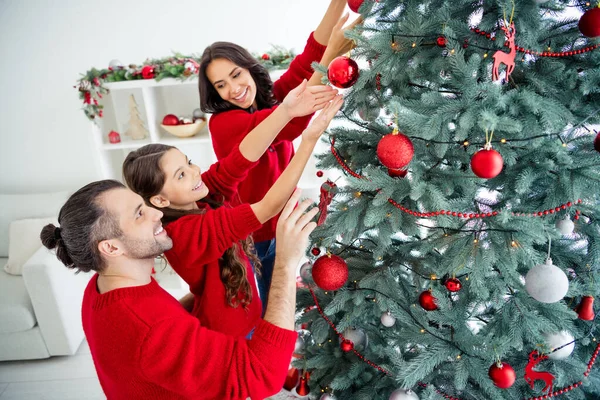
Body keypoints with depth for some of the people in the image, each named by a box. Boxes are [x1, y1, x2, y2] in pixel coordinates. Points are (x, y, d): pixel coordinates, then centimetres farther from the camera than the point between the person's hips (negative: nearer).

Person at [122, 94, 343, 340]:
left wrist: (287, 108, -37)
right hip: (226, 336, -7)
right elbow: (269, 207, -40)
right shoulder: (187, 232, -33)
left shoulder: (201, 196, -12)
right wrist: (310, 139, -42)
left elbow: (243, 158, -24)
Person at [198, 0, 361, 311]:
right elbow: (290, 122, -37)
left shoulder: (272, 99, -4)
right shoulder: (222, 123, -22)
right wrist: (332, 54, -43)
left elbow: (305, 63, -21)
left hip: (280, 224, 5)